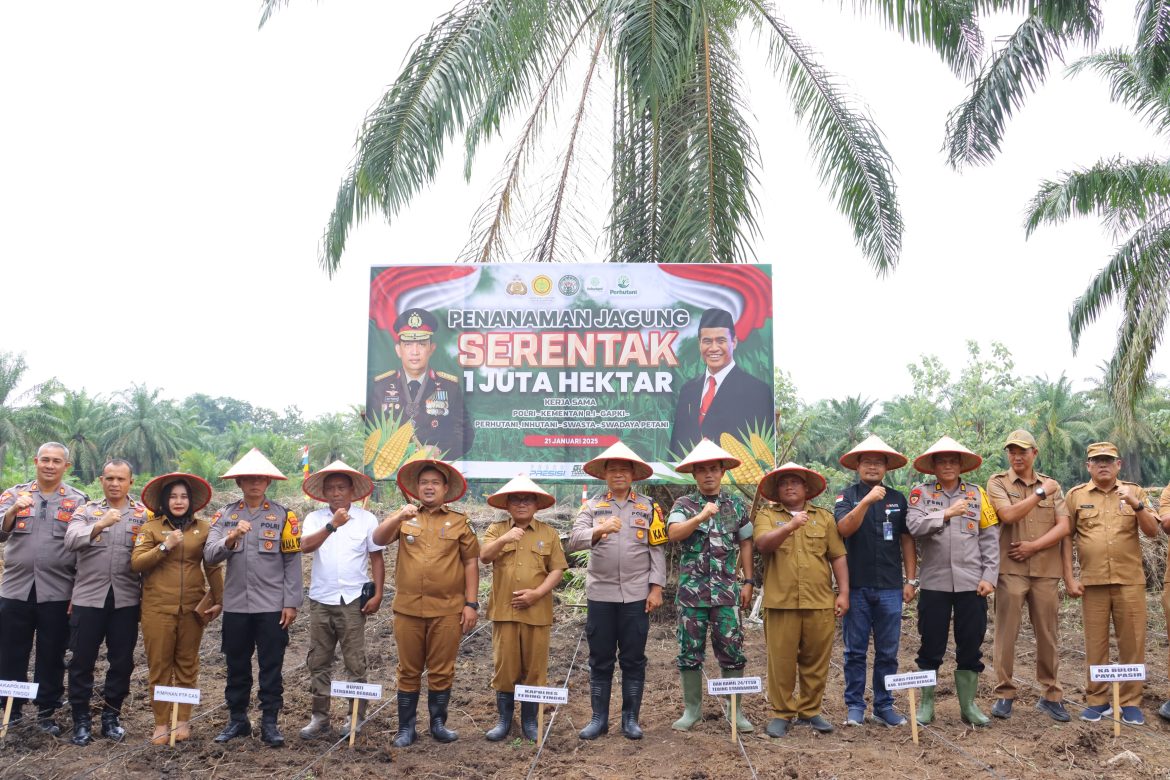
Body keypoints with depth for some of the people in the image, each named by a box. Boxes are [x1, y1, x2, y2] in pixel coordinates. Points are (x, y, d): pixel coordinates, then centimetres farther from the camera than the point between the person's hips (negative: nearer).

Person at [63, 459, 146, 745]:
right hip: (88, 596, 0)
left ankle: (111, 716, 22)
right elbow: (71, 541, -13)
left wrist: (148, 592, -10)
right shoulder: (86, 511, 5)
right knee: (82, 660, 4)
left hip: (126, 599, 0)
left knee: (122, 661, 7)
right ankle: (81, 719, 17)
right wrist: (99, 526, -30)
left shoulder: (144, 515, 5)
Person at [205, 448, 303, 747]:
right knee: (237, 666, 12)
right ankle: (237, 719, 26)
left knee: (271, 667, 5)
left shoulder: (283, 515, -1)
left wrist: (291, 603, -7)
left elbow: (292, 562, -2)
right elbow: (209, 555, -5)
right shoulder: (225, 515, 5)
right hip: (235, 605, 2)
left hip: (272, 606, -2)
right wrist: (231, 538, -24)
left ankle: (270, 722, 15)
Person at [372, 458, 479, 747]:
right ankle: (406, 728, 18)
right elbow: (378, 539, -6)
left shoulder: (459, 522, 6)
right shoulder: (404, 517, 10)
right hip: (407, 608, 1)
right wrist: (399, 517, -23)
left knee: (442, 671, 6)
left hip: (447, 610, -1)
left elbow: (471, 563, 4)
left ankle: (438, 724, 22)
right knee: (408, 671, 8)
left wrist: (471, 604, -2)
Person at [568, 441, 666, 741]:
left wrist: (656, 588, -4)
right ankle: (599, 718, 17)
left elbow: (657, 550, 3)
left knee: (633, 659, 6)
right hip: (600, 594, 0)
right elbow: (573, 540, -10)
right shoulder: (592, 505, 5)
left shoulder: (649, 507, 5)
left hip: (636, 595, 0)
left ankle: (630, 718, 17)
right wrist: (598, 530, -29)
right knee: (600, 659, 7)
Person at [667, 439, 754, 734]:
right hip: (691, 591, 0)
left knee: (732, 651, 1)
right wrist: (702, 516, -26)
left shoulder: (736, 505, 7)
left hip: (727, 592, 1)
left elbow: (745, 543, 12)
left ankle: (734, 709, 14)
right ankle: (692, 709, 18)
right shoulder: (684, 505, 2)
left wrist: (747, 581, 7)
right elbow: (673, 533, -15)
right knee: (690, 651, 5)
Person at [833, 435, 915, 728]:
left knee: (888, 652, 7)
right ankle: (855, 706, 13)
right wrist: (867, 501, -26)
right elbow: (844, 528, -16)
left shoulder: (898, 499, 10)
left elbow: (907, 540, 11)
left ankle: (884, 706, 17)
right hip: (856, 586, -2)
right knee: (855, 651, 5)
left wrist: (911, 580, 6)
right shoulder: (847, 497, 2)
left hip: (890, 588, 2)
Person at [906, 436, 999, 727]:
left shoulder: (977, 493, 7)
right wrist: (946, 514, -22)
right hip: (934, 583, -1)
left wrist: (989, 577, -3)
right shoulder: (921, 493, 3)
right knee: (931, 647, 5)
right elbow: (914, 525, -14)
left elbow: (989, 539, 4)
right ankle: (926, 705, 17)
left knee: (970, 647, 7)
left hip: (971, 583, 1)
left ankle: (968, 706, 20)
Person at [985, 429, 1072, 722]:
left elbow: (1063, 527, 2)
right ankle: (1005, 694, 9)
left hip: (1046, 570, 3)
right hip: (1011, 569, -2)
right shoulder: (997, 483, 2)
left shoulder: (1051, 484, 10)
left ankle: (1051, 695, 18)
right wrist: (1040, 493, -10)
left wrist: (1033, 546, -10)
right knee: (1006, 634, 0)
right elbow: (1009, 515, -15)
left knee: (1047, 635, 8)